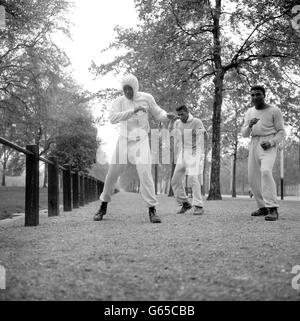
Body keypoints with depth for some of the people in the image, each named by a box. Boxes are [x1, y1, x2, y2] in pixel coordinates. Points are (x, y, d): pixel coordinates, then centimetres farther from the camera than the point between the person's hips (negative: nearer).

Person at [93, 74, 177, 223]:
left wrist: (168, 116, -17)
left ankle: (152, 210, -15)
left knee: (144, 172, -22)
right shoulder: (119, 101, -2)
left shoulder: (146, 98, -3)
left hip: (141, 141, -2)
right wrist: (133, 111, -30)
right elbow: (112, 118, -20)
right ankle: (103, 207, 23)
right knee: (112, 173, 2)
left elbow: (158, 114, 6)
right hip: (124, 141, 2)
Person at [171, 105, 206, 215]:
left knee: (193, 178, -19)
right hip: (182, 155, 6)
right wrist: (177, 158, 14)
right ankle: (185, 203, 14)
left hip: (194, 154, -6)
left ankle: (198, 206, -15)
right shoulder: (177, 124, 9)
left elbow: (200, 142, -12)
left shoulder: (197, 122, -8)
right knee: (176, 180, 0)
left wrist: (199, 158, -19)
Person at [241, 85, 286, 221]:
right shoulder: (249, 112, 14)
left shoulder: (274, 111, -1)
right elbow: (244, 134, 12)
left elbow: (281, 132, -1)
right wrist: (249, 125, -10)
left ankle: (273, 209, -30)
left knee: (265, 171, -28)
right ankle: (263, 207, 18)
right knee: (253, 178, 4)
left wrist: (271, 142, -20)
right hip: (254, 144, 6)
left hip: (269, 145, -6)